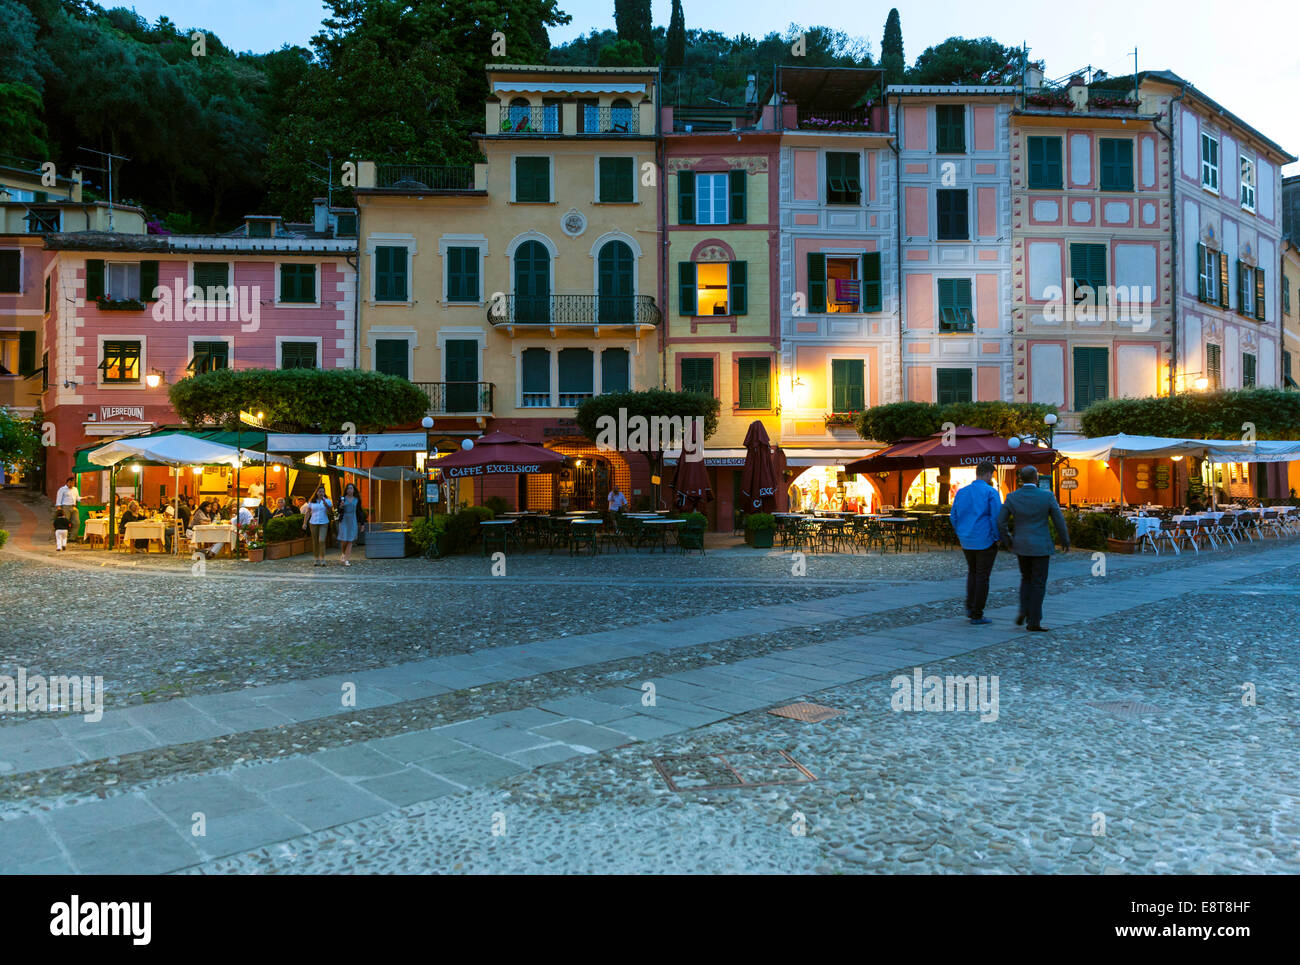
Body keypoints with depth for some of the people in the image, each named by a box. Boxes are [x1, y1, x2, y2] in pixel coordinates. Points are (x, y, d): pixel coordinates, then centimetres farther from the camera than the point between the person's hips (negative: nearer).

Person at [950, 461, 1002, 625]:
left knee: (972, 572, 23)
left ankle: (970, 607, 13)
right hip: (985, 541, -5)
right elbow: (996, 517, -15)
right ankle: (977, 615, 6)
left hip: (966, 542, 5)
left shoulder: (961, 492, 5)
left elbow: (953, 516, 8)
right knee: (982, 577, 3)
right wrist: (997, 537, -3)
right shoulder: (991, 492, -11)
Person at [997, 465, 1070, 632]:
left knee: (1026, 579, 22)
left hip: (1021, 545, 3)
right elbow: (1059, 521, -5)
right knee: (1038, 584, 5)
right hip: (1041, 546, -3)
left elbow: (1001, 522, -2)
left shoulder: (1012, 497, -4)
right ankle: (1034, 622, 6)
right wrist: (1065, 541, 11)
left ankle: (1024, 611, 6)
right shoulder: (1047, 496, -11)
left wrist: (1008, 541, 14)